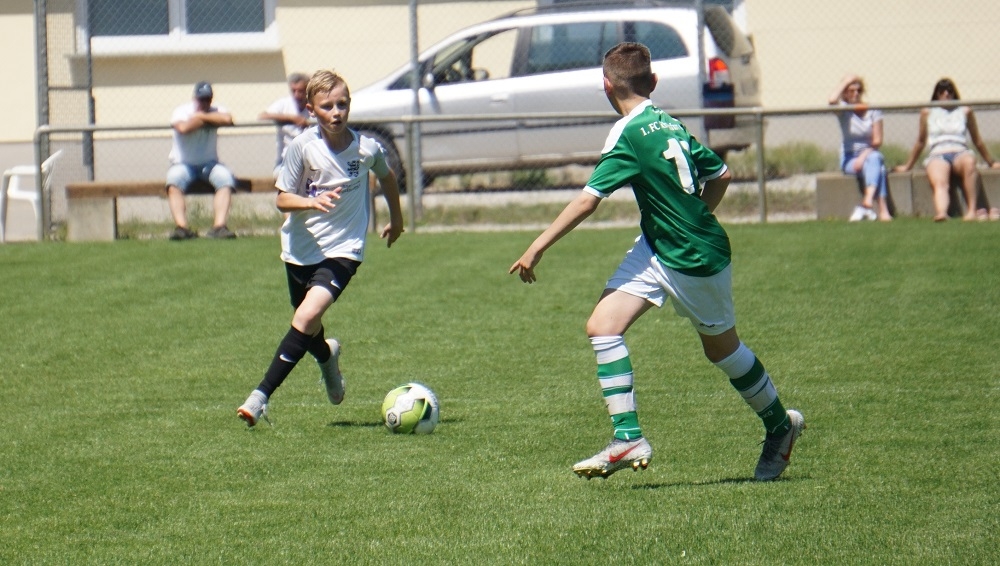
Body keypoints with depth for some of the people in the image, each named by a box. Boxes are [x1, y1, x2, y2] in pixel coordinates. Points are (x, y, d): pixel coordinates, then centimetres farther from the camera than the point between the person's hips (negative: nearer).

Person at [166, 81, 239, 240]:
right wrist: (209, 118, -13)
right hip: (183, 164, -2)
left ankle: (219, 225, -35)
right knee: (174, 179, -33)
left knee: (225, 177, -28)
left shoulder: (217, 111, 4)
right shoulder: (182, 111, -4)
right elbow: (183, 127, -28)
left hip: (209, 164, 2)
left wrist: (202, 116, -14)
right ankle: (182, 226, -43)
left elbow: (227, 119, -22)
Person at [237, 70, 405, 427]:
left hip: (343, 249, -2)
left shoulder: (366, 149, -9)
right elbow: (282, 199, -8)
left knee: (308, 316, -23)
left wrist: (396, 219, 29)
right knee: (309, 329, 17)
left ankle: (260, 398, -24)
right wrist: (312, 201, -29)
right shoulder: (302, 147, -12)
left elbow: (386, 177, 15)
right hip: (301, 248, 2)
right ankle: (327, 356, 56)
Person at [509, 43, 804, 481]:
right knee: (603, 325, -5)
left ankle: (781, 426, 32)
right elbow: (720, 174, 10)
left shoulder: (630, 133, -21)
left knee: (721, 348, 11)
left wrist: (538, 247, -20)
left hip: (697, 261, -8)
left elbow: (588, 200, -24)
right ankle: (628, 439, -8)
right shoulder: (670, 124, 3)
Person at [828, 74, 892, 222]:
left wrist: (864, 155, -19)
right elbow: (832, 100, -24)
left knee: (874, 159, -35)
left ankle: (868, 202, -53)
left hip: (870, 153, 1)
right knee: (875, 166, -32)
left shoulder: (873, 111, 4)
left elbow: (877, 141, -2)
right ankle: (882, 210, -47)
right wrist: (846, 81, -11)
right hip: (849, 158, -1)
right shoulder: (844, 110, 2)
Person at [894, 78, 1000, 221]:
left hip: (960, 154, 1)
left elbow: (977, 141, 28)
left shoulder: (965, 112, 20)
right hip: (937, 156, -1)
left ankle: (972, 209, -45)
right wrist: (908, 165, 31)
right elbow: (921, 142, 28)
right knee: (939, 183, -36)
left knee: (969, 162, -40)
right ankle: (941, 213, -67)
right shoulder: (927, 113, 19)